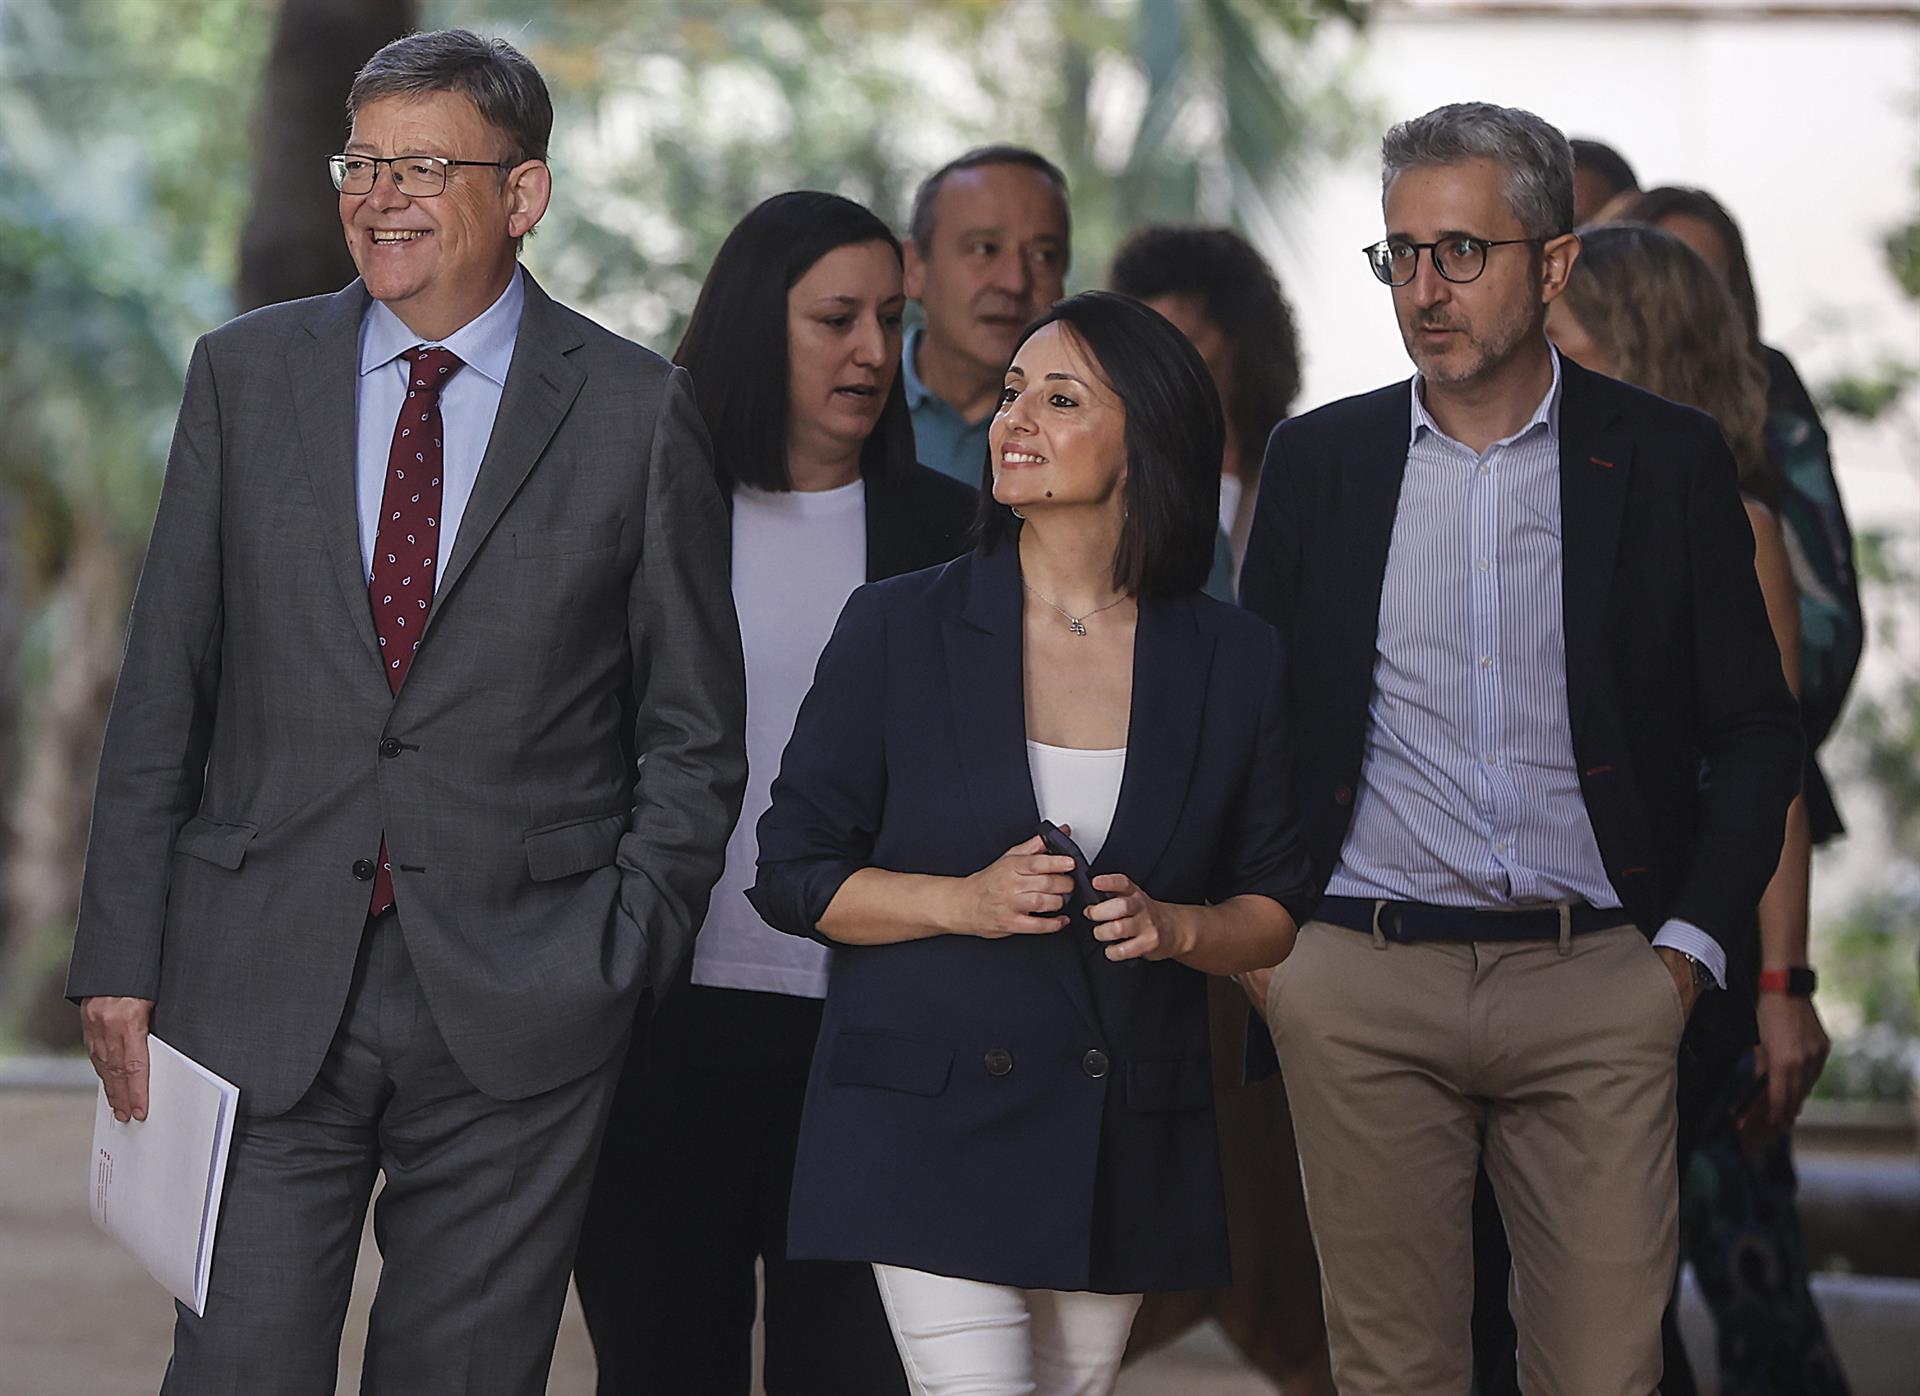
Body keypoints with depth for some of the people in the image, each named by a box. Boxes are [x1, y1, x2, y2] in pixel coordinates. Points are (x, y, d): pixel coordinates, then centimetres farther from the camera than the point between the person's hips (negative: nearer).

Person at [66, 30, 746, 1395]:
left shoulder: (637, 412, 1)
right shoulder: (246, 375, 7)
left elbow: (693, 732, 5)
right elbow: (163, 688, 7)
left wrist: (621, 961, -4)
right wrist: (121, 958, 2)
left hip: (515, 1006, -1)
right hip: (261, 987, 1)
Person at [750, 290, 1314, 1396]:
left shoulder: (1235, 661, 5)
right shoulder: (900, 630, 0)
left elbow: (1275, 915, 10)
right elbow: (793, 876, 1)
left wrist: (1174, 926, -11)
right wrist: (963, 901, -14)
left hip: (1127, 1158, 2)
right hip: (933, 1128, -2)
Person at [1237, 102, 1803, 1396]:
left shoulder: (1670, 460, 4)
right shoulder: (1318, 461, 9)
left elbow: (1755, 731, 7)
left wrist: (1688, 949, -2)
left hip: (1597, 988, -1)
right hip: (1364, 985, 1)